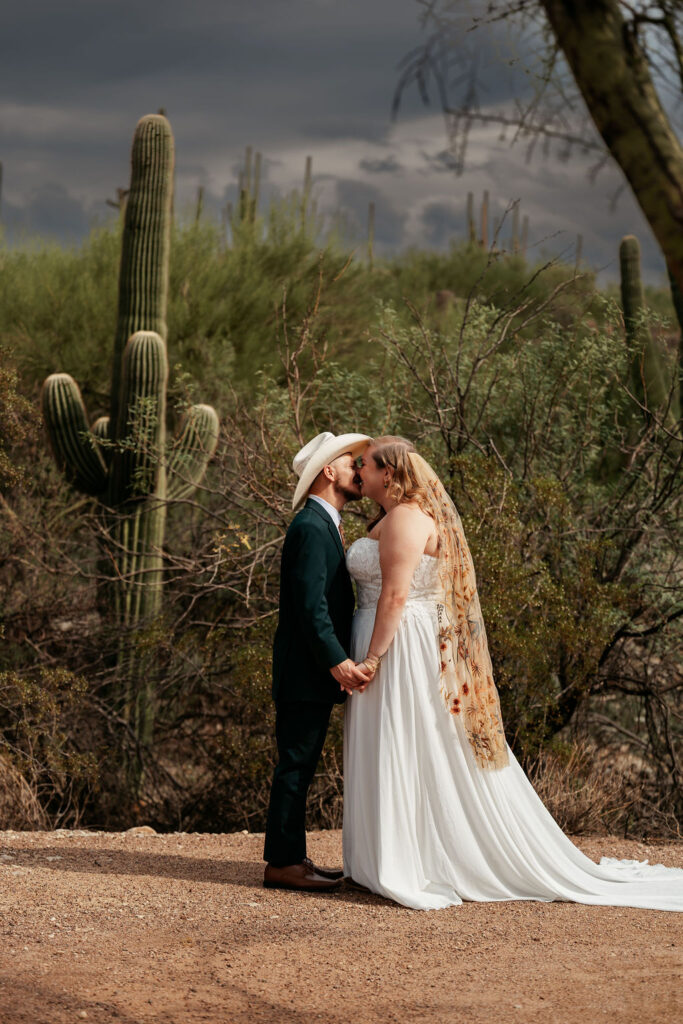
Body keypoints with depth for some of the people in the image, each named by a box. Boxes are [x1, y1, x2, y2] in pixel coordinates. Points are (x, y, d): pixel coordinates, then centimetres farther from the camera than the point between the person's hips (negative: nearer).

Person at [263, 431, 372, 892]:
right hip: (306, 672, -10)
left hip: (318, 670, 10)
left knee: (301, 766, 12)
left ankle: (292, 857, 18)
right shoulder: (311, 528, -15)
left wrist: (340, 661, 20)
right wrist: (336, 661, -29)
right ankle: (282, 863, -3)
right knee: (296, 764, -6)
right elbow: (311, 604, -23)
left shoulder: (324, 525, 19)